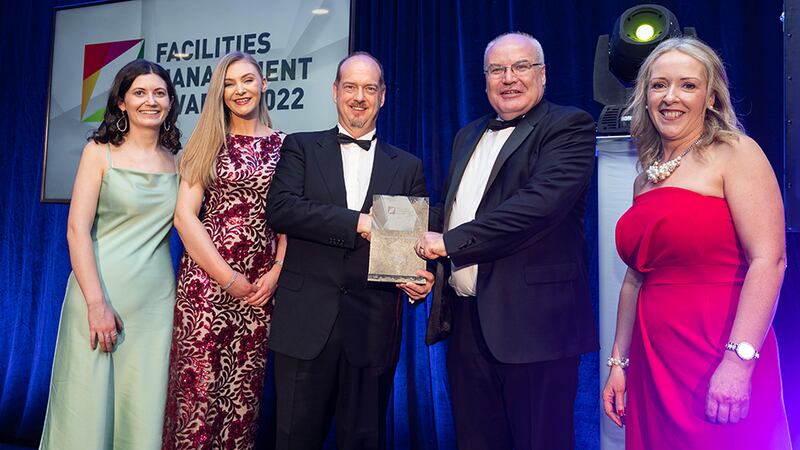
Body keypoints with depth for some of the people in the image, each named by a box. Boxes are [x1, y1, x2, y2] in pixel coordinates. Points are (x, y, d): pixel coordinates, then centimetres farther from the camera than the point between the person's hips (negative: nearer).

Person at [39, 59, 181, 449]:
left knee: (143, 411, 8)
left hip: (156, 300, 3)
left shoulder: (177, 160, 8)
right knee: (88, 409, 4)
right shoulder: (100, 152, 0)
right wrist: (97, 303, -15)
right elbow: (77, 229, -7)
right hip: (100, 290, -2)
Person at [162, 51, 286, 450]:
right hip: (207, 276, -1)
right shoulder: (209, 141, 4)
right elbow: (185, 215, -2)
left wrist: (277, 271, -4)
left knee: (244, 387, 9)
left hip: (261, 281, 2)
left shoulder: (282, 144, 8)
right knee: (198, 385, 0)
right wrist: (228, 277, -9)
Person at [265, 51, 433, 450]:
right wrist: (359, 222, -16)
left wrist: (420, 279, -12)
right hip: (306, 324, -1)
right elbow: (280, 208, -9)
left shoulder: (408, 167, 11)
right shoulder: (301, 148, 7)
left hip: (374, 328, 1)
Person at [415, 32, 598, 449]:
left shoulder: (569, 127, -6)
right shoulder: (468, 136, 18)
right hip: (467, 320, 7)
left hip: (533, 321, -7)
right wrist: (426, 260, 0)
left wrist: (450, 242, -18)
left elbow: (541, 202, -21)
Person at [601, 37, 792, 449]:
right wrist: (619, 362, 12)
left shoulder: (736, 153, -6)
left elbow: (769, 260, -15)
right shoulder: (645, 178, 11)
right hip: (654, 364, 6)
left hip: (718, 361, -6)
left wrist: (738, 361, -22)